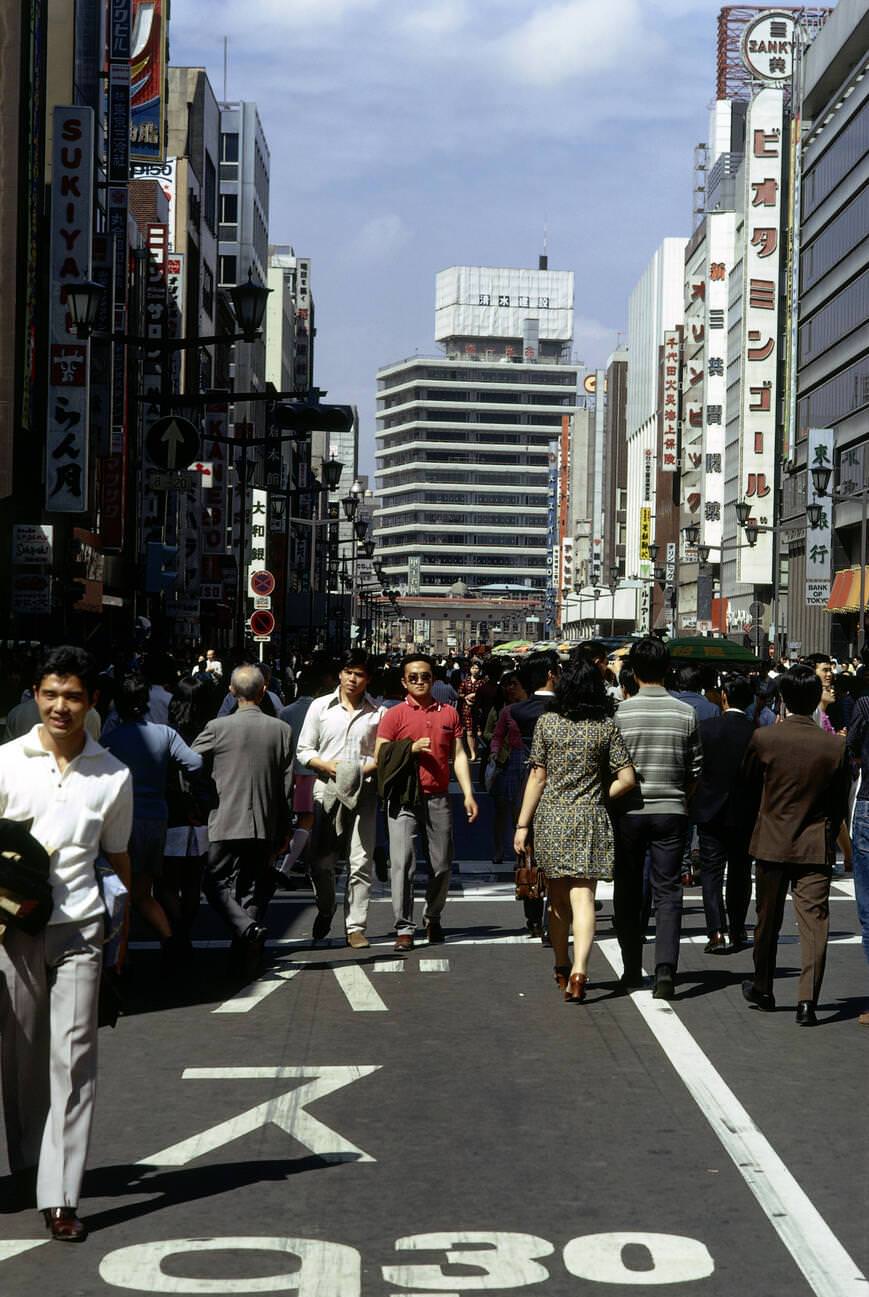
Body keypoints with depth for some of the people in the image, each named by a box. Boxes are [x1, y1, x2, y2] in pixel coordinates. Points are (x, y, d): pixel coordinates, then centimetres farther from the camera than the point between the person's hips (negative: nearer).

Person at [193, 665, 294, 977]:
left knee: (217, 883, 6)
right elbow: (287, 784, 3)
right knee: (254, 889, 11)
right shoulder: (282, 730, 0)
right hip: (265, 825, 3)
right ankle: (245, 957, 10)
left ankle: (247, 928, -18)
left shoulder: (218, 728, -8)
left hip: (226, 823, -3)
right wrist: (283, 831, 11)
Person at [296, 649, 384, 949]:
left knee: (361, 861, -5)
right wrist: (327, 765, -9)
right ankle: (325, 911, 27)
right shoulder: (320, 707, 9)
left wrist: (364, 769, -9)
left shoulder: (378, 713, 7)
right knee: (320, 860, 0)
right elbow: (304, 750, 9)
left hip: (362, 792, -1)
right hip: (327, 789, 1)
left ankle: (355, 927, 2)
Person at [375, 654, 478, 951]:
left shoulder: (449, 713, 11)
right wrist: (411, 749, -14)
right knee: (403, 863, -9)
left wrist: (468, 795, 3)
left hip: (438, 798, 3)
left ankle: (433, 918, 28)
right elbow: (380, 757, -1)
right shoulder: (394, 715, 1)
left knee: (443, 865, 8)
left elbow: (458, 756, 10)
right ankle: (404, 928, -4)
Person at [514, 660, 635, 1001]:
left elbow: (537, 777, -1)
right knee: (582, 897, -4)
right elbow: (627, 779, -5)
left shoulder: (547, 723, -2)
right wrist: (597, 798, 10)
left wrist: (523, 824, 3)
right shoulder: (606, 728, -2)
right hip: (589, 821, -1)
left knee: (557, 899, 15)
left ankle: (562, 969, 28)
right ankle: (578, 971, -19)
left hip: (551, 819, 1)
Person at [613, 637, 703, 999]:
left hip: (630, 811, -1)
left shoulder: (620, 712, -8)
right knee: (667, 892, 3)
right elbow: (696, 769, 3)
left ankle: (632, 971, 18)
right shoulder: (686, 713, -2)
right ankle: (665, 967, -12)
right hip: (672, 812, 1)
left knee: (628, 892, 12)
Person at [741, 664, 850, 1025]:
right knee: (814, 922, 0)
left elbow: (750, 781, 7)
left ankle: (762, 989, 30)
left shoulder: (763, 738, -11)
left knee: (767, 921, 15)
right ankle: (807, 1001, -8)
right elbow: (840, 802, 2)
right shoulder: (835, 745, -9)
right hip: (816, 846, 0)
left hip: (772, 843, 1)